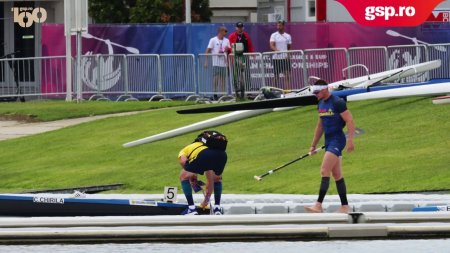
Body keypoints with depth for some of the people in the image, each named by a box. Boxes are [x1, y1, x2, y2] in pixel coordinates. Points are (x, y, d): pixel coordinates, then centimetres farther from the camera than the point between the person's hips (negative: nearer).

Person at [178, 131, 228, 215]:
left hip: (204, 153, -5)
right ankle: (217, 208, 25)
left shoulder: (183, 151, 34)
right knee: (217, 179, 36)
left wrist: (192, 175, 18)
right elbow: (210, 182, 49)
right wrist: (206, 200, 60)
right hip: (222, 154, 5)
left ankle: (192, 209, 8)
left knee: (183, 176, 15)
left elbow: (183, 161, 4)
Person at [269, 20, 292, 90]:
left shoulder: (287, 36, 9)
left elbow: (289, 47, 15)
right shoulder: (273, 35, 2)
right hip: (276, 58, -1)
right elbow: (271, 46, -11)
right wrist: (276, 50, -31)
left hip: (285, 58, 1)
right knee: (276, 76, 3)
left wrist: (288, 55, -1)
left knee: (287, 76, -7)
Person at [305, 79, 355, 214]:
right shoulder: (321, 104, 14)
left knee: (324, 171, -17)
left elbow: (350, 121, -14)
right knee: (337, 175, 9)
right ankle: (345, 206, 13)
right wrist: (314, 145, 23)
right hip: (328, 141, 9)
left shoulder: (338, 103, -12)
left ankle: (318, 205, -21)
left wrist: (350, 140, -22)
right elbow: (320, 126, 23)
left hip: (337, 141, -9)